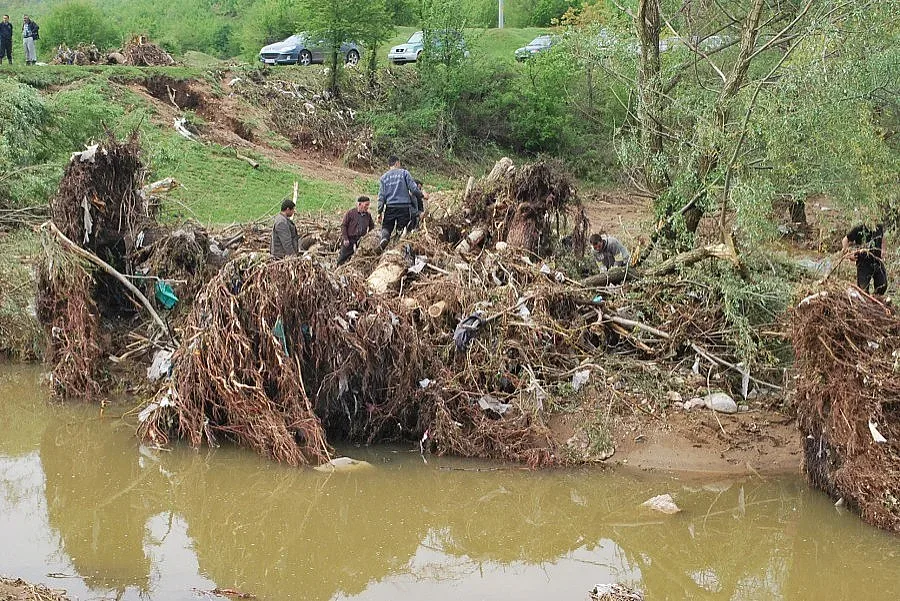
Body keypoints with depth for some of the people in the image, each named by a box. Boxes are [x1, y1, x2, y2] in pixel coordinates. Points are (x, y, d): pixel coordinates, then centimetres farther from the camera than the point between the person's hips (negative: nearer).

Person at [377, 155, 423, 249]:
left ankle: (384, 238, -27)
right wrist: (421, 195, 14)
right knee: (402, 228, 6)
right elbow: (413, 188, -4)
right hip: (404, 206, -2)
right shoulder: (404, 173, 4)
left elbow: (381, 196, 6)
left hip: (390, 207, 2)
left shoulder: (384, 177, 11)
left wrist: (379, 212, 7)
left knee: (386, 227, 2)